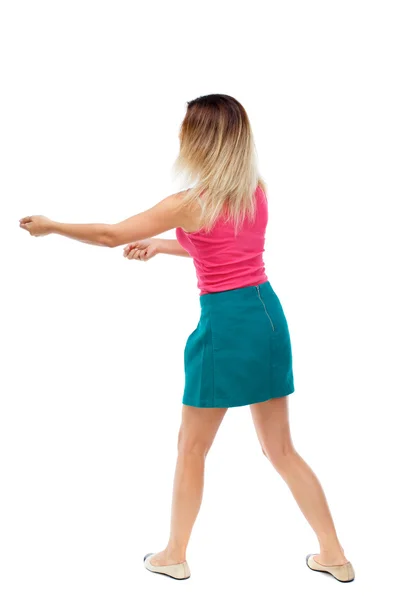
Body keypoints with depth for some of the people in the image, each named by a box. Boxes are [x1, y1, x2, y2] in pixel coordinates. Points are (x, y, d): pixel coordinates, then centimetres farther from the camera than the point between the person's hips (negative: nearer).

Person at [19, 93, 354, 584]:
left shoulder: (189, 203, -13)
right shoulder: (258, 190, 5)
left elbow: (108, 236, -4)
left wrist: (50, 226, 11)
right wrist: (160, 245, 27)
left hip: (226, 323, -6)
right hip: (268, 313, 6)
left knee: (191, 448, 13)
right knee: (281, 449, 16)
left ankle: (174, 555, 28)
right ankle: (335, 555, 21)